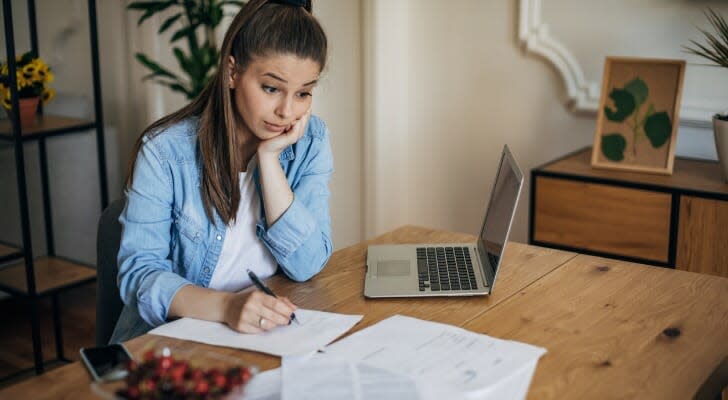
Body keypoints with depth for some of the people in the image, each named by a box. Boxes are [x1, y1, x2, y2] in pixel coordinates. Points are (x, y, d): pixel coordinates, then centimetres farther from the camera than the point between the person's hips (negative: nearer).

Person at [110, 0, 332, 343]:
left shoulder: (310, 141, -2)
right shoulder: (165, 150, -12)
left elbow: (306, 265, -9)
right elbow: (139, 272, -15)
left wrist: (269, 157, -17)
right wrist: (225, 306, -33)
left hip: (269, 335, 2)